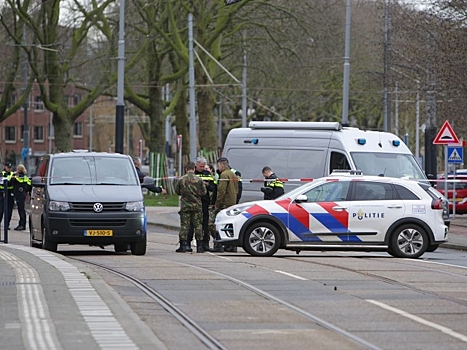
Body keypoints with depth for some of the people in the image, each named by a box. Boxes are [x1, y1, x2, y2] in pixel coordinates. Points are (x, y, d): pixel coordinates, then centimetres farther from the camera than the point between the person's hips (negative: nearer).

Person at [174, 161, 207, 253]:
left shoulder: (181, 179, -4)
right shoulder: (199, 180, -5)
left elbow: (177, 191, 5)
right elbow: (204, 192, 0)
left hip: (185, 206, 0)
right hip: (197, 206, 0)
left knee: (184, 225, 2)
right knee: (198, 225, 5)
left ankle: (182, 246, 0)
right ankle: (199, 246, 5)